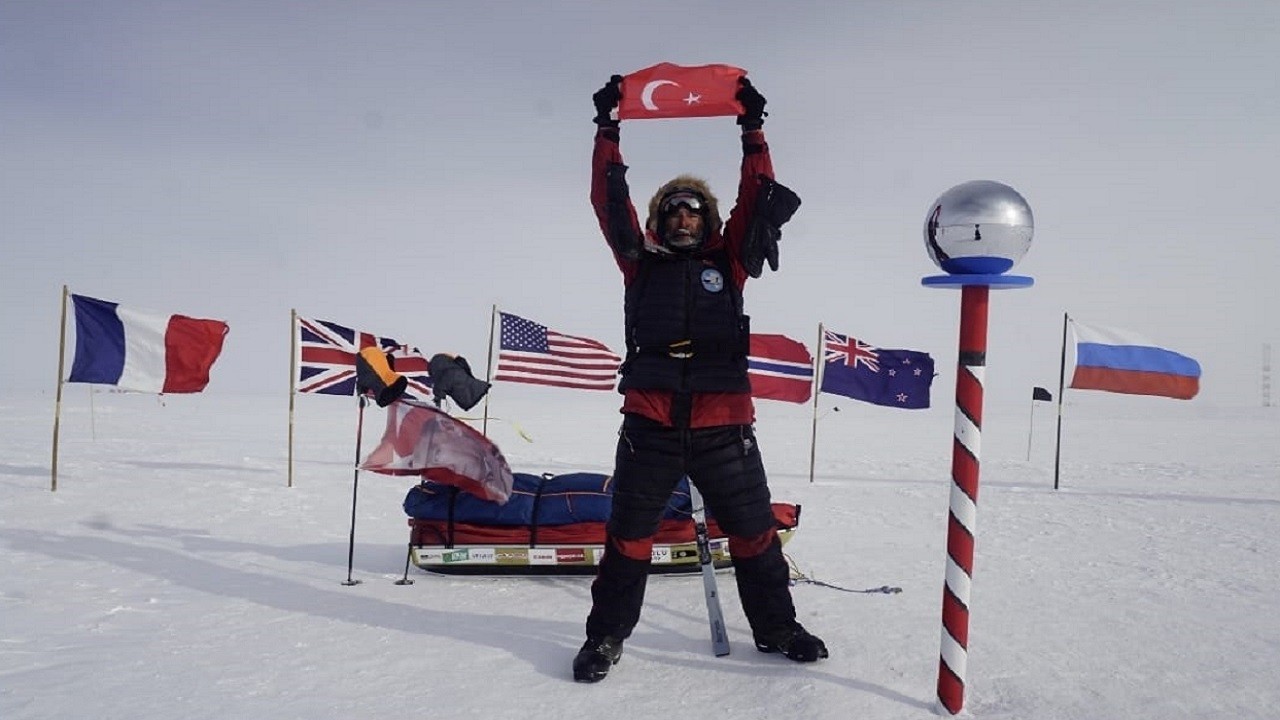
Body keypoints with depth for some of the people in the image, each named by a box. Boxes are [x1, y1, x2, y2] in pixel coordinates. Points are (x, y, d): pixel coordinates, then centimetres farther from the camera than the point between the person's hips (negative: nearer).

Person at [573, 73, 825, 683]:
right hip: (649, 425, -1)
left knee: (753, 532, 12)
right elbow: (609, 202, 6)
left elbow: (756, 200, 8)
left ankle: (775, 627, 30)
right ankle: (607, 635, 22)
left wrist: (752, 131, 6)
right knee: (628, 536, 7)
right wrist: (608, 131, 4)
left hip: (723, 426, 1)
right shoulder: (641, 263, 11)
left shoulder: (727, 263, 12)